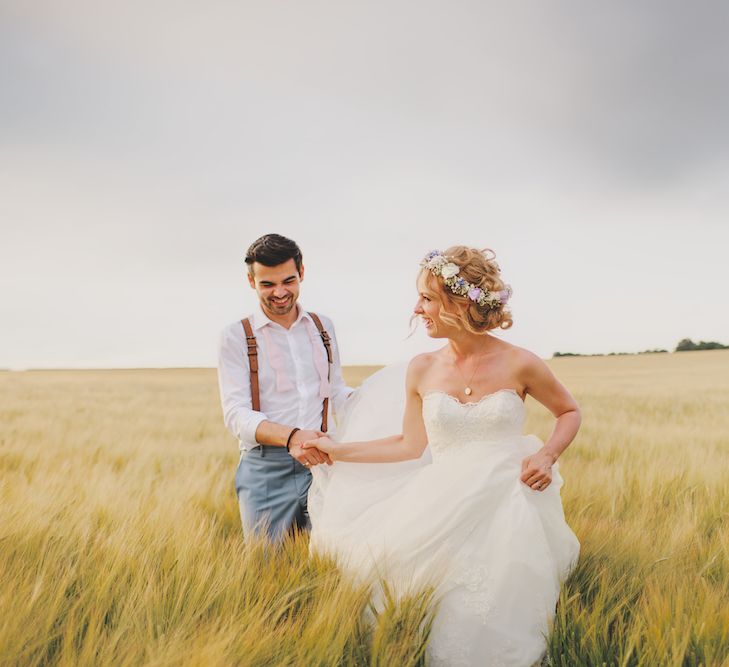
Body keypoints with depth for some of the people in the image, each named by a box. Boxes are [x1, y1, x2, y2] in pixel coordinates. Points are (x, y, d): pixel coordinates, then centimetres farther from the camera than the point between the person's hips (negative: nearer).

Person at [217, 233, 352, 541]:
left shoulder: (323, 327, 11)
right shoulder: (236, 336, -2)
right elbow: (236, 413, -11)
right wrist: (290, 436, -29)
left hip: (318, 463, 3)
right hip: (265, 469, -3)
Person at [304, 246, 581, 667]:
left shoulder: (519, 364, -8)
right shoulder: (423, 370, 0)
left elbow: (570, 412, 9)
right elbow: (410, 445, 10)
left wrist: (548, 454, -10)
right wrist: (337, 450, 10)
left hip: (508, 509, -2)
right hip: (446, 511, 3)